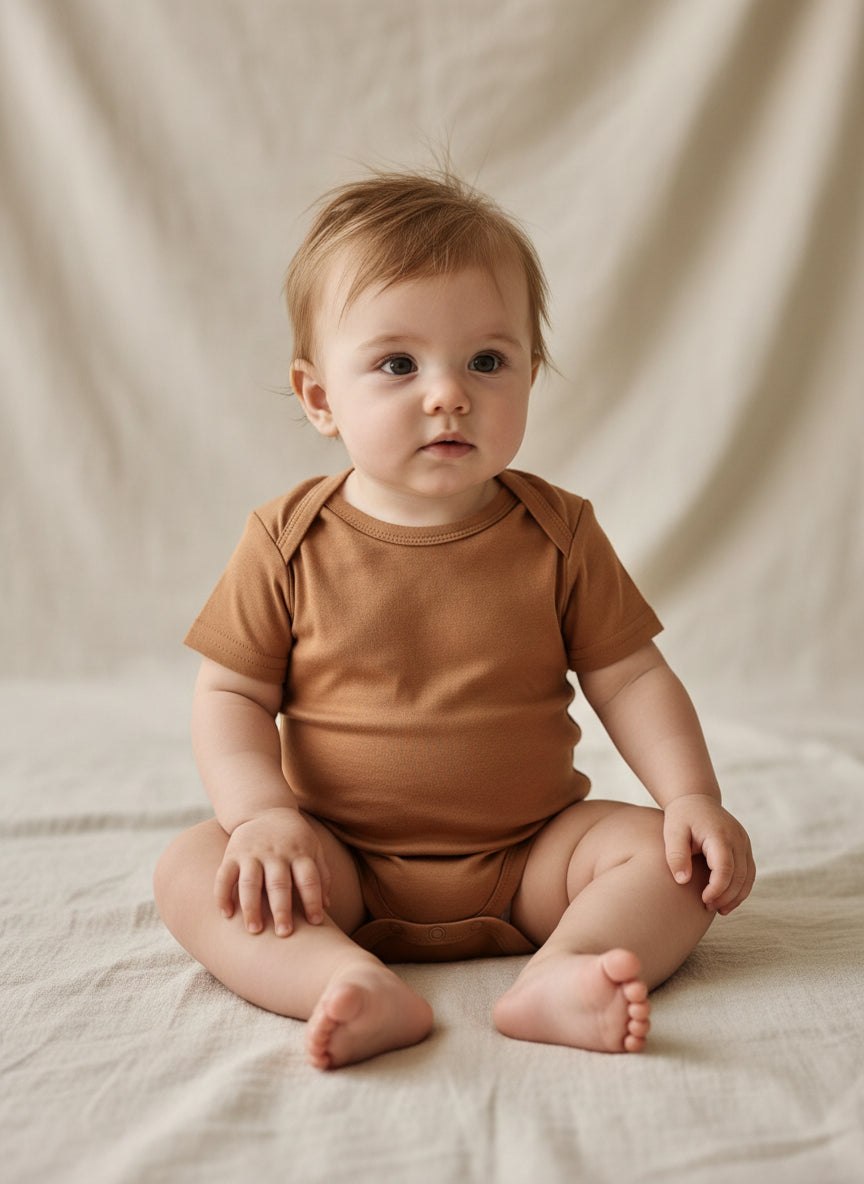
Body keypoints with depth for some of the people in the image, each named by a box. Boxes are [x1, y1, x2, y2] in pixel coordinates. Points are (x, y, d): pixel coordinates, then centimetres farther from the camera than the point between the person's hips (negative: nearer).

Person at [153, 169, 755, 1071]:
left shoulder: (557, 534, -4)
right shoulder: (289, 541, -6)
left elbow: (629, 678, 1)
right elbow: (231, 694, -1)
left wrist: (693, 796, -13)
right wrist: (263, 811, -18)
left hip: (527, 856, 1)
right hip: (344, 870, 0)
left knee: (679, 858, -18)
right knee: (190, 870, -22)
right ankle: (360, 987, -37)